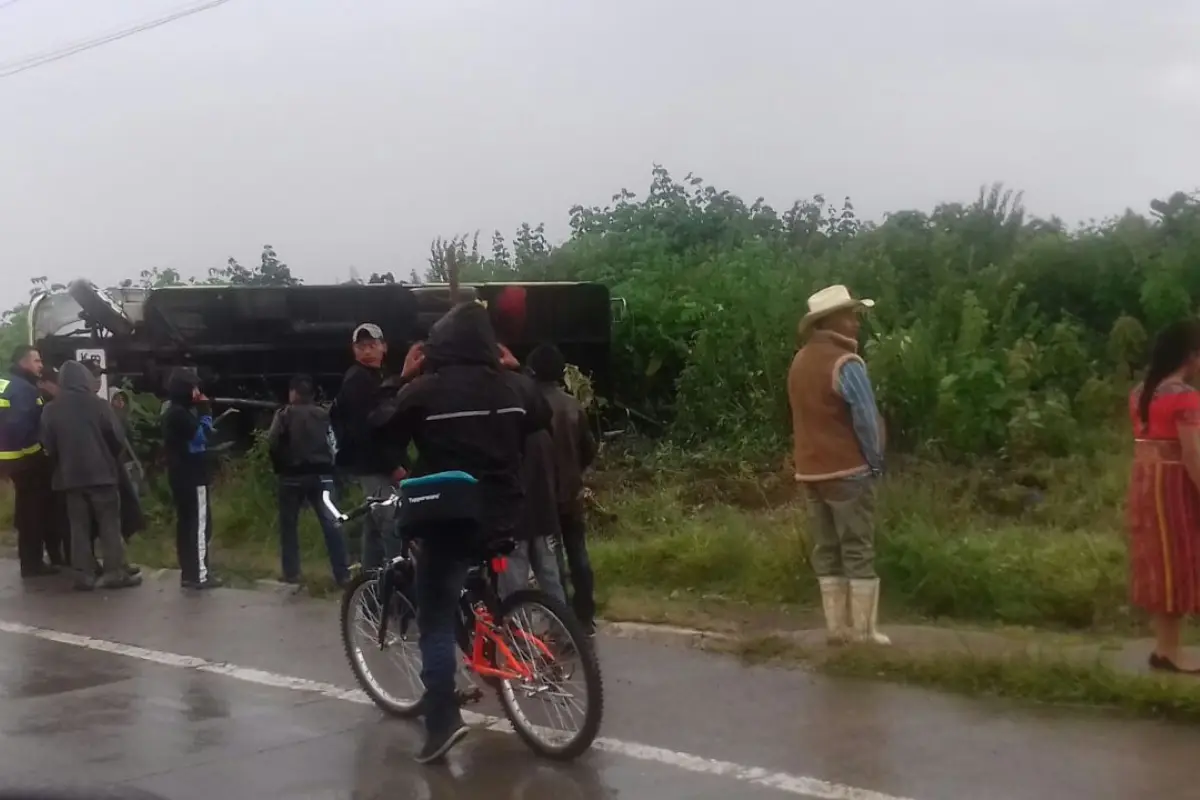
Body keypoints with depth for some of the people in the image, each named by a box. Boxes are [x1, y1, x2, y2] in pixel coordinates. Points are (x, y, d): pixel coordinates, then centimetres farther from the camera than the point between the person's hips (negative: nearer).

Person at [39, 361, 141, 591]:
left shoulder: (51, 410, -1)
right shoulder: (98, 405, -8)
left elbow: (48, 446, 2)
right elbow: (116, 440, -5)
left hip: (70, 475, 3)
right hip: (101, 473, -3)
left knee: (79, 527, 8)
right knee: (109, 524, 3)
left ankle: (84, 575, 6)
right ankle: (115, 572, 2)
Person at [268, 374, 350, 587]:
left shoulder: (285, 414, -1)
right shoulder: (323, 415, 9)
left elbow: (272, 443, -8)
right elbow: (333, 444, 7)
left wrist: (279, 464, 5)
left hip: (292, 475, -2)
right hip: (321, 474, 2)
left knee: (289, 524, 10)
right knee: (331, 523, 0)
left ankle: (291, 572, 8)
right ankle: (342, 573, -3)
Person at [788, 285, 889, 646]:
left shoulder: (800, 361, 10)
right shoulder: (845, 363, -16)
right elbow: (867, 420, -16)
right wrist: (876, 462, -3)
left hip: (811, 469, 8)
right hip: (847, 470, -7)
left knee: (826, 551, 10)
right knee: (858, 552, -1)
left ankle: (836, 626, 12)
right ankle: (863, 631, 1)